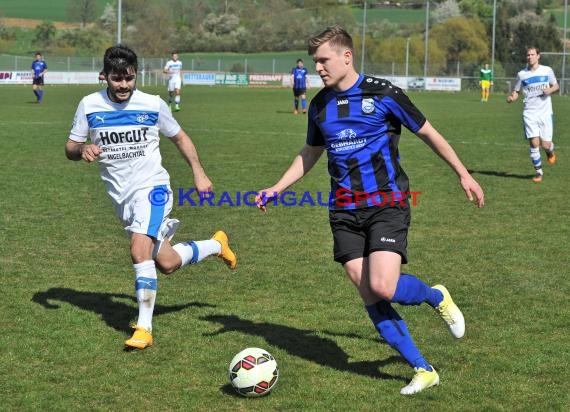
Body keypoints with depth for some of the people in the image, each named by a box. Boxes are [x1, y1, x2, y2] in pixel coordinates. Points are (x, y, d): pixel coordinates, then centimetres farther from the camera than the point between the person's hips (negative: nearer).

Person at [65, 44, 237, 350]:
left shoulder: (153, 105, -5)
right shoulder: (90, 106, -2)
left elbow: (180, 138, 10)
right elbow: (70, 149, 4)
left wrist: (199, 173, 3)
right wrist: (83, 149, -20)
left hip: (151, 187, -3)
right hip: (121, 196, 3)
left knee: (139, 251, -27)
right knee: (167, 264, 9)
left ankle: (144, 328, -19)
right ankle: (216, 245, 44)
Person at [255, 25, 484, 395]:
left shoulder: (382, 93, -8)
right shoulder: (320, 105, 8)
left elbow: (428, 133, 2)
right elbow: (311, 153, 24)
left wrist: (463, 174, 5)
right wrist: (277, 189, 14)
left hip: (387, 202, -5)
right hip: (345, 210, 5)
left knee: (383, 287, -21)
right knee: (369, 295, -3)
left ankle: (437, 297, 13)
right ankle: (423, 370, 6)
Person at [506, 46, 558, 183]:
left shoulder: (547, 70, 2)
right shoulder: (522, 74, 2)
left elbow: (556, 86, 12)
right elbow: (516, 92, 8)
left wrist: (550, 90, -11)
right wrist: (511, 98, -15)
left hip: (545, 112, 0)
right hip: (529, 113, 0)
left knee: (545, 145, -4)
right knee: (534, 143, -10)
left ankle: (550, 151, 35)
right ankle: (538, 172, 5)